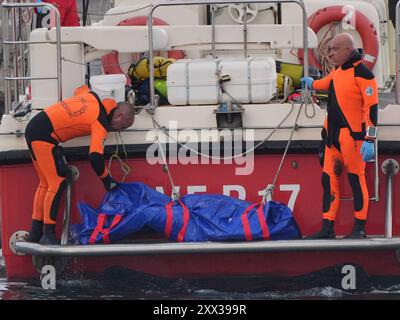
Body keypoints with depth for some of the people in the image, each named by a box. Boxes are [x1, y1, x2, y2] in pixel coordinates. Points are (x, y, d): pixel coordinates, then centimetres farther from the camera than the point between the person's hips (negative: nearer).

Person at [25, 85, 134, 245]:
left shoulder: (93, 97, 11)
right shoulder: (101, 124, -13)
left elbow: (79, 90, 35)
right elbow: (96, 157, -20)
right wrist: (107, 180, -8)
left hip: (33, 127, 9)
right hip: (44, 136, -9)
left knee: (45, 183, 15)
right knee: (58, 183, -8)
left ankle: (35, 233, 17)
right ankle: (48, 235, -10)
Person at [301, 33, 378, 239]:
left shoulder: (362, 73, -12)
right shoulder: (338, 71, 13)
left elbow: (371, 107, -17)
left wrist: (369, 140, -22)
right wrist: (312, 84, 55)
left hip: (352, 136, -8)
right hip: (333, 135, 8)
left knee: (356, 180, -3)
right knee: (329, 179, 5)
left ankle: (359, 229, 4)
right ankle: (327, 228, 8)